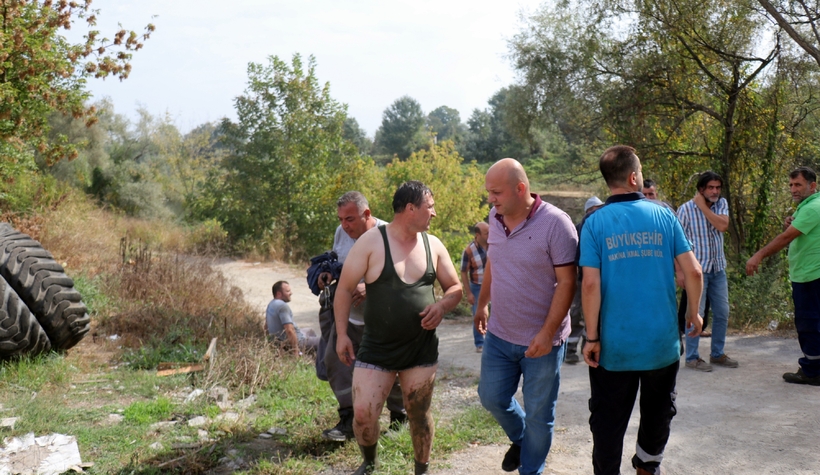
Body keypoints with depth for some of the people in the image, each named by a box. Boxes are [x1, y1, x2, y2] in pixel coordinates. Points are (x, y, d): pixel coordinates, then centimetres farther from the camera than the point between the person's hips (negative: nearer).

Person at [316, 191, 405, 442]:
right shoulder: (341, 233, 2)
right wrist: (328, 274, -4)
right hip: (348, 315, 6)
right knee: (334, 358, -6)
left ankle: (400, 418, 28)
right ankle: (349, 419, 2)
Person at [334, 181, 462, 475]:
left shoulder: (433, 245, 3)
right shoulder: (371, 242, -10)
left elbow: (455, 287, 12)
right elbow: (345, 288, -5)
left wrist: (442, 306, -10)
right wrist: (342, 334, -7)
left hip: (422, 349, 3)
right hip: (376, 349, -2)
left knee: (419, 415, 11)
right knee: (363, 415, -2)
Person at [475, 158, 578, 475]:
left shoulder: (555, 223, -20)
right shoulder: (495, 218, 1)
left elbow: (567, 282, -19)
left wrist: (547, 333, -22)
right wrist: (482, 304, 22)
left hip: (541, 340, -6)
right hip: (499, 334, 6)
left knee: (538, 414, 9)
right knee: (491, 397, 16)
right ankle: (519, 439, 46)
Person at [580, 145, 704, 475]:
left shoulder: (595, 223, -8)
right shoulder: (663, 216, -3)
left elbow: (591, 284, -14)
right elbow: (693, 271, -4)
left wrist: (591, 337, -7)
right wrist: (694, 313, 11)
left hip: (614, 345, -2)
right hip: (662, 341, 2)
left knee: (608, 422, 10)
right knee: (658, 411, 24)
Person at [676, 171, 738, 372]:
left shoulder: (722, 203, 4)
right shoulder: (686, 208, -10)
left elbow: (723, 226, -14)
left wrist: (703, 206, -13)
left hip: (718, 268, 6)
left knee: (722, 313, 11)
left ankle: (717, 354, 25)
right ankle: (692, 357, 7)